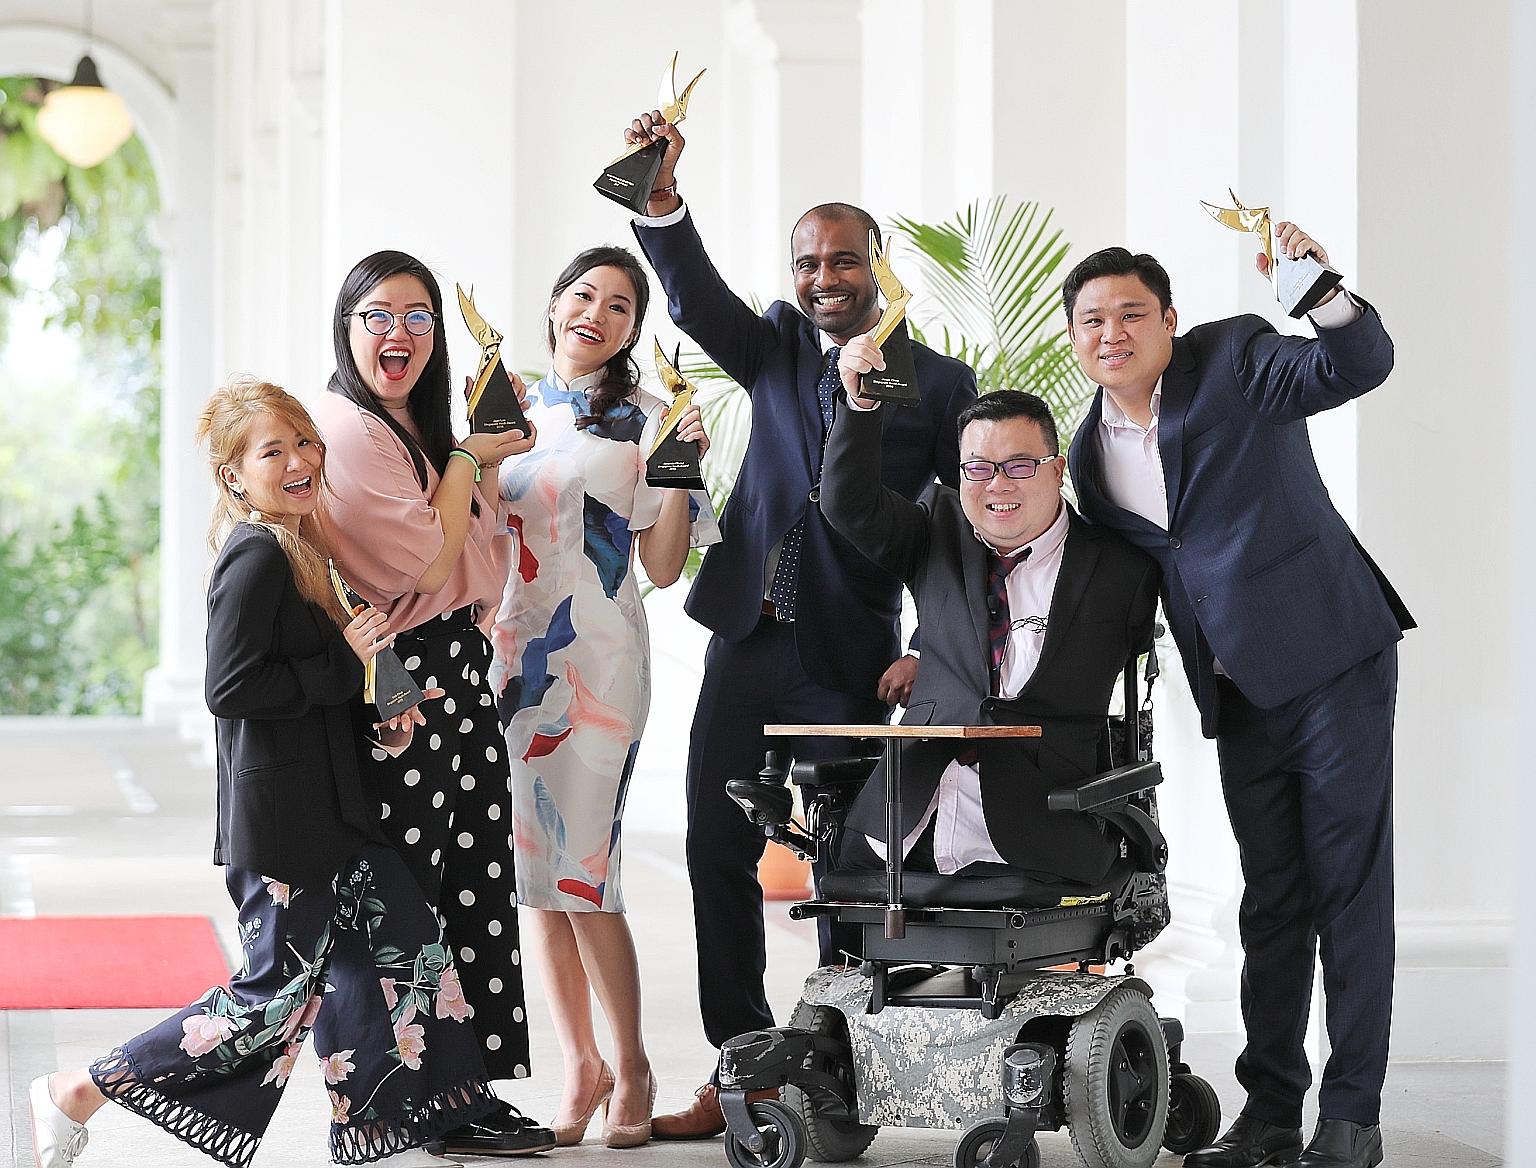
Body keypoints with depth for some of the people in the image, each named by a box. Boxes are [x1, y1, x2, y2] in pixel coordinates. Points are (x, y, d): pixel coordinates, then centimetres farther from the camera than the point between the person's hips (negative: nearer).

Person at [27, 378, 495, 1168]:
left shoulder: (295, 552, 13)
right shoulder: (256, 557, -17)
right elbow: (230, 689, -24)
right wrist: (346, 665, -17)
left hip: (330, 812, 10)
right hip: (279, 821, -10)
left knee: (408, 943, 10)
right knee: (279, 996, -4)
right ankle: (79, 1094, 5)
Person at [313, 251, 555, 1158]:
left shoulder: (420, 429, 18)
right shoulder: (345, 429, -11)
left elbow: (485, 571, 17)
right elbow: (423, 561, -16)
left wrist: (488, 467, 7)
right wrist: (466, 459, -5)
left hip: (459, 674, 9)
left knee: (474, 888, 7)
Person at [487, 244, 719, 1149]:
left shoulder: (643, 420, -1)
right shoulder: (514, 412, 12)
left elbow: (663, 567, -3)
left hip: (596, 660, -5)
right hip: (514, 655, 5)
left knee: (581, 872, -9)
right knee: (535, 875, 5)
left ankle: (631, 1071, 4)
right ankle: (581, 1067, 15)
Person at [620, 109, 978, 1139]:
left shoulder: (938, 383, -1)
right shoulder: (776, 349, 10)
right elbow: (697, 299, -8)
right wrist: (662, 198, -26)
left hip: (851, 661, -4)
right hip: (748, 640, 4)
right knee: (719, 854, 3)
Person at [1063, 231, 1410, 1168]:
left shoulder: (1234, 360, -7)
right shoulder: (1090, 450, 9)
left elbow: (1361, 365, -21)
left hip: (1333, 663, -6)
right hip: (1241, 694, 6)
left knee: (1349, 889, -2)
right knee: (1270, 899, 11)